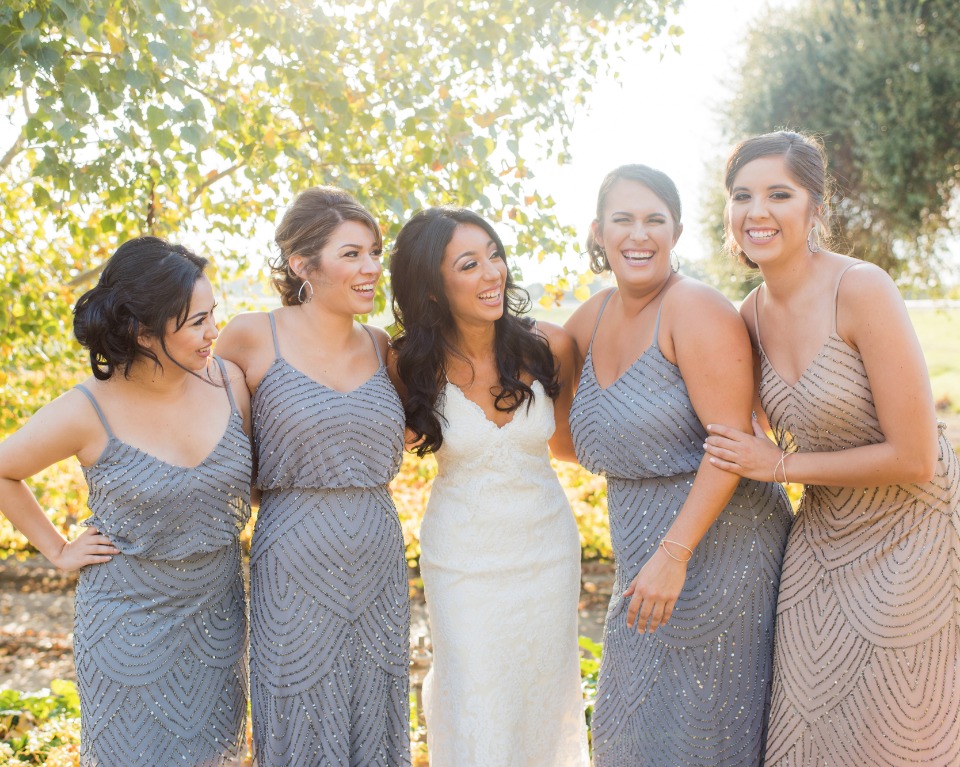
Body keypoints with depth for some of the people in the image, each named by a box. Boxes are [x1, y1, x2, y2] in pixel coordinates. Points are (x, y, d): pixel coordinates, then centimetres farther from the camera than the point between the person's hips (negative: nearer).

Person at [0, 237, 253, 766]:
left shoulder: (225, 380, -9)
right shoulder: (88, 412, -19)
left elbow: (255, 479, 8)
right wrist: (59, 551, -2)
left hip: (216, 618, 4)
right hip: (129, 623, -3)